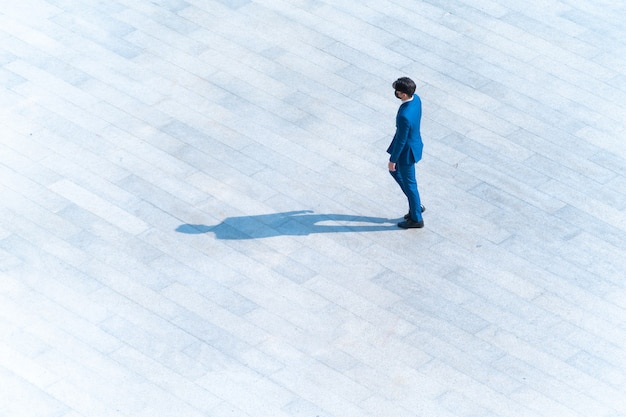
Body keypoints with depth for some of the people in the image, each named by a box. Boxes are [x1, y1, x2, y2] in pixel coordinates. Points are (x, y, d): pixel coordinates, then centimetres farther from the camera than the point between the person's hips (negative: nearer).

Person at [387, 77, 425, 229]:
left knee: (409, 183, 12)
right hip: (414, 140, 9)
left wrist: (392, 160, -12)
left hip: (406, 150, -9)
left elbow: (401, 140, -27)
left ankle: (416, 218, 33)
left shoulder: (404, 116, -39)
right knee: (395, 171, 29)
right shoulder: (416, 98, -12)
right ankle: (416, 204, 40)